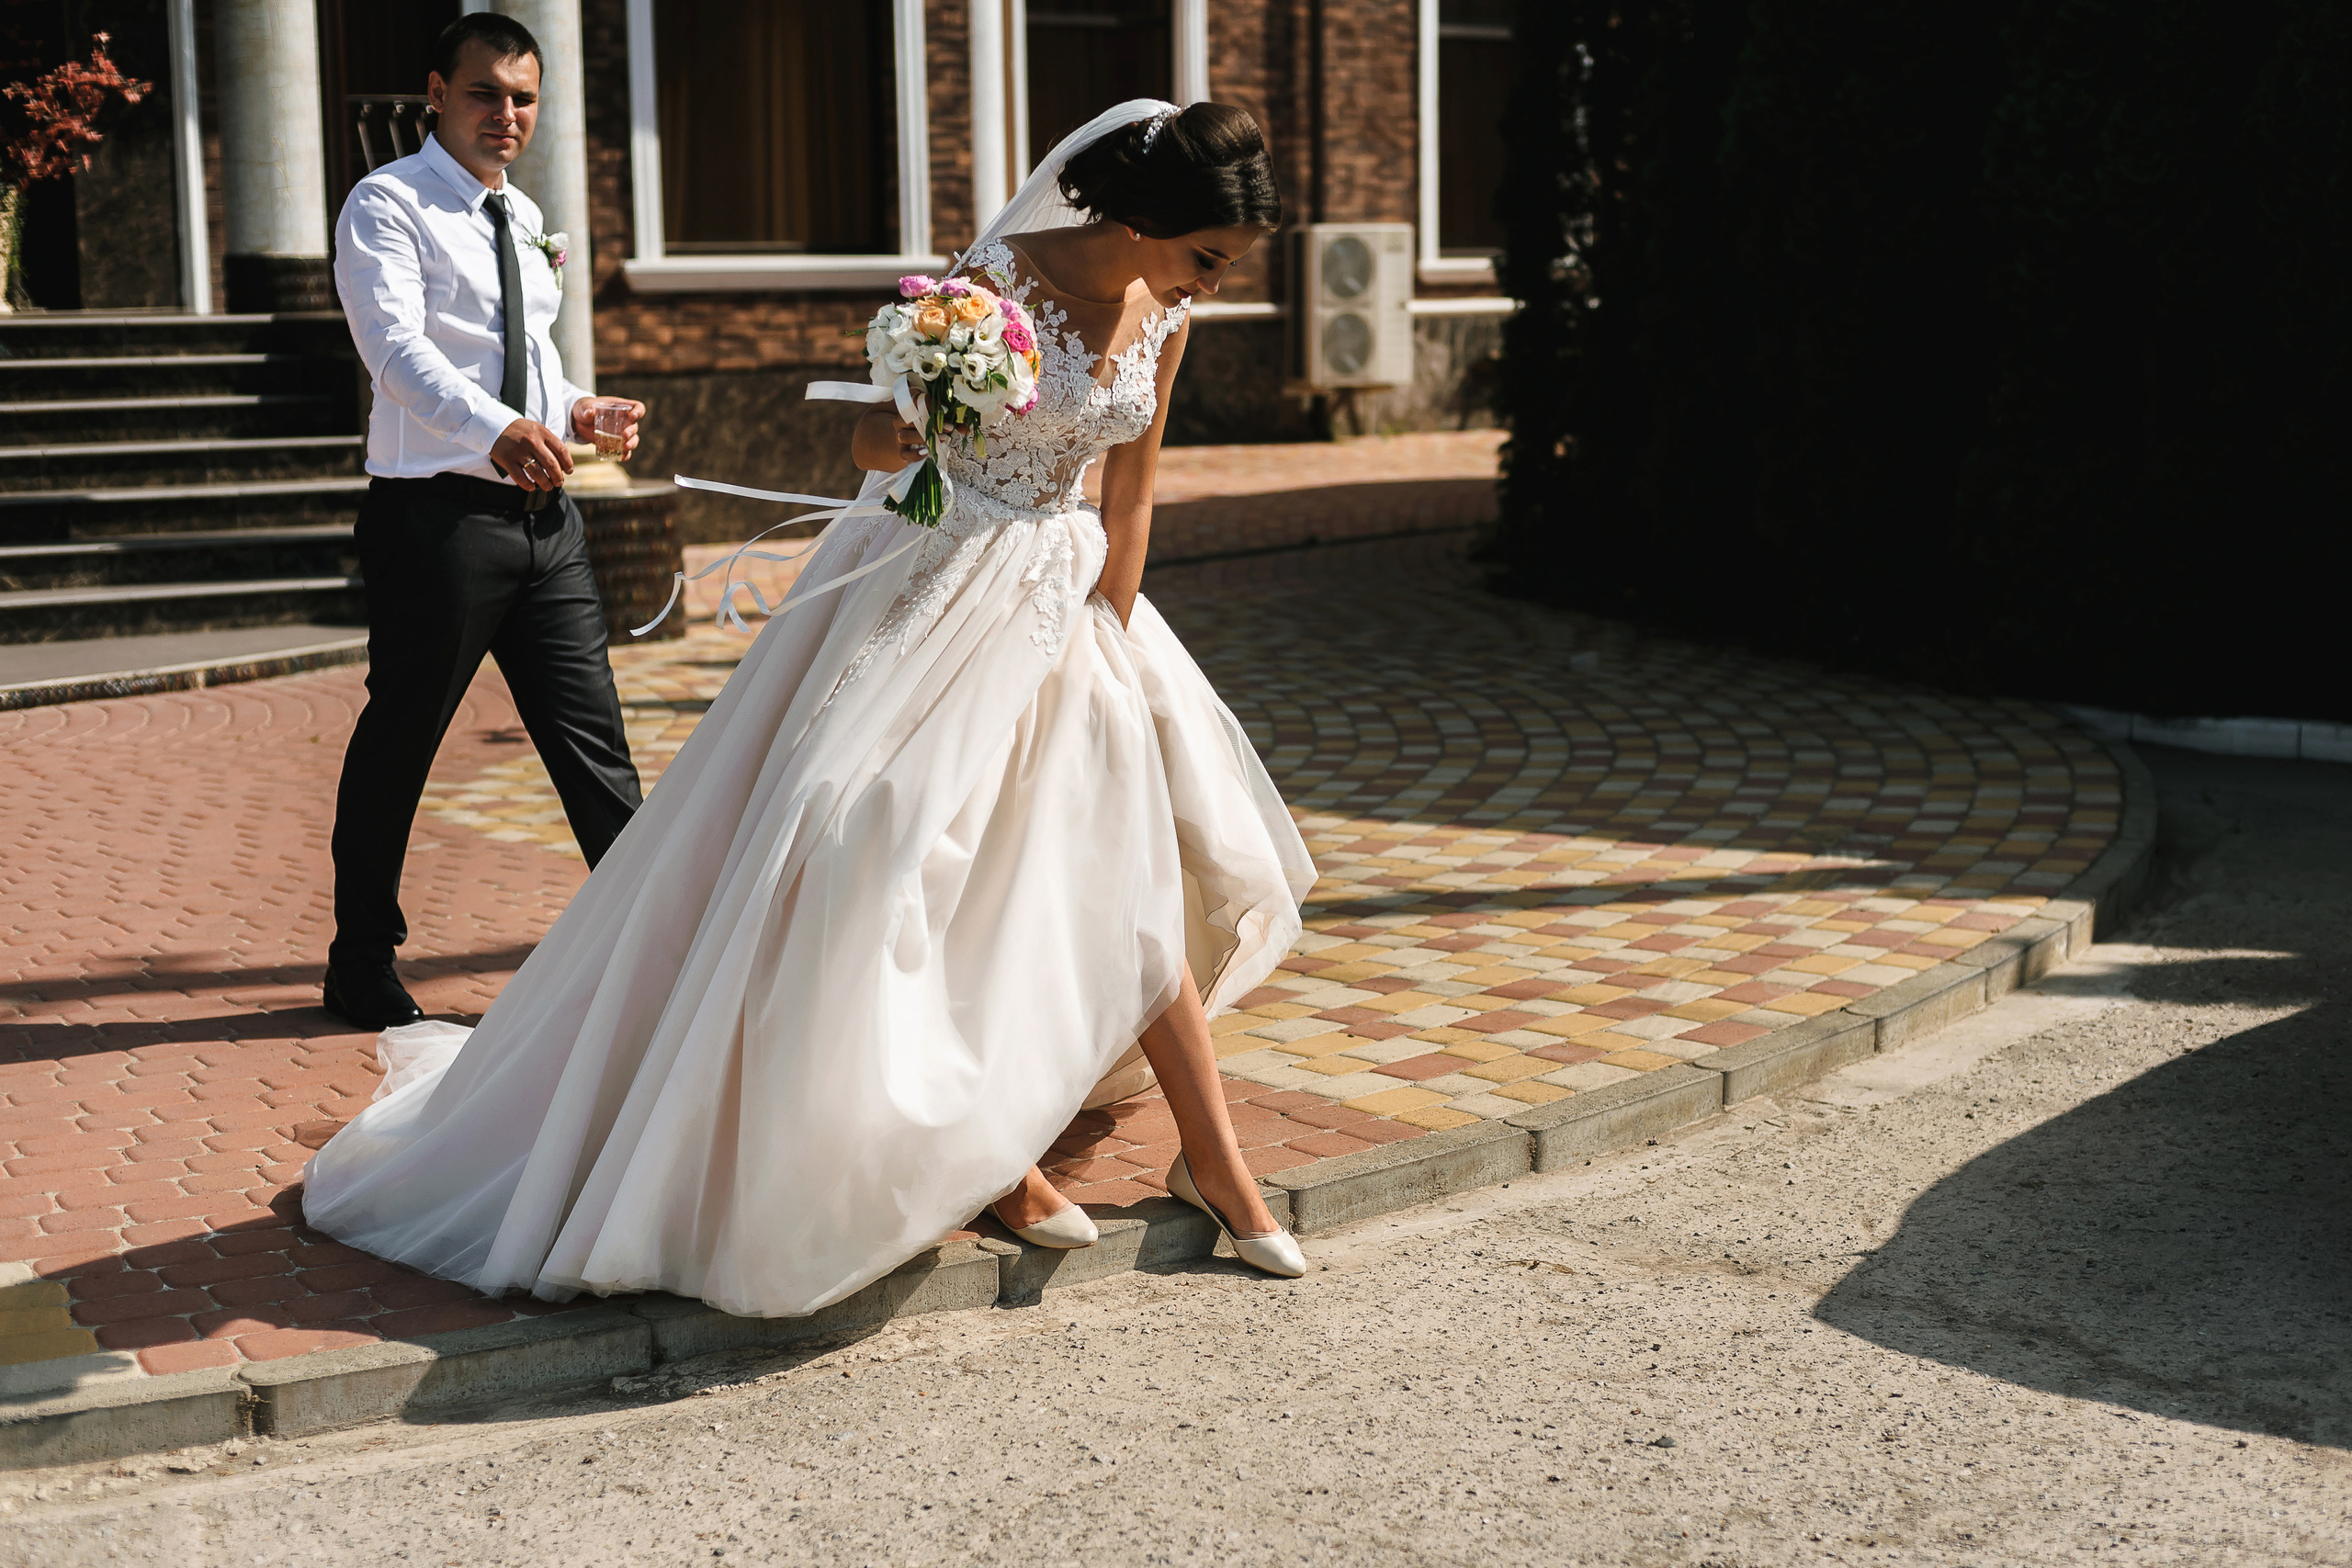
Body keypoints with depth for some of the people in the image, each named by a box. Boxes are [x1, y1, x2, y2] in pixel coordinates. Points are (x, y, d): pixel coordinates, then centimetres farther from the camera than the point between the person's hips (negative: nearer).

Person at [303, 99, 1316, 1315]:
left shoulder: (1164, 315, 1)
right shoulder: (1000, 279, -16)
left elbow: (1129, 496, 8)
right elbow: (872, 445, -13)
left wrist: (1108, 642, 5)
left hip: (1064, 596, 6)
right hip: (935, 592, -6)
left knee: (1142, 871, 4)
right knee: (914, 873, -10)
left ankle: (1213, 1164, 12)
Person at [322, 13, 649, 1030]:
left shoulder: (524, 220, 18)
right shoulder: (387, 206, -7)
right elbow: (396, 344, -24)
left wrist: (575, 408, 6)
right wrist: (494, 427, -40)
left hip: (544, 515, 7)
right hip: (437, 515, -7)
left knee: (591, 736, 7)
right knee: (398, 743, 4)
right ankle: (361, 962, 18)